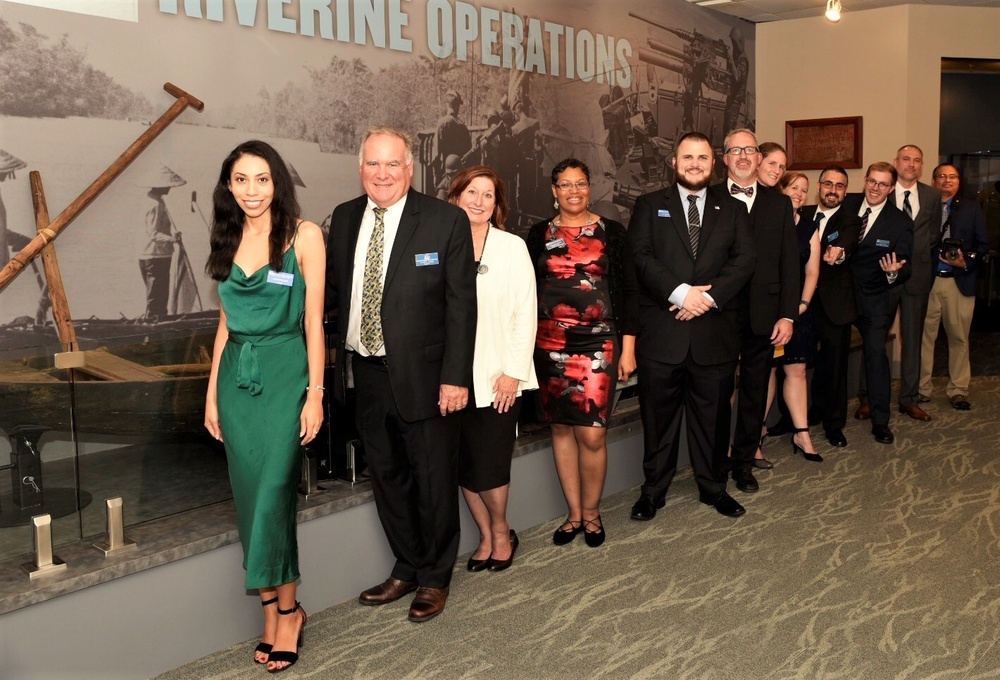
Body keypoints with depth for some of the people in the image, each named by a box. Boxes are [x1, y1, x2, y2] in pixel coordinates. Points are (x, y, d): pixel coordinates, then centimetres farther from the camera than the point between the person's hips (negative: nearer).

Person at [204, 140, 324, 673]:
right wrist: (212, 392, 12)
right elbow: (226, 322, 14)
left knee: (272, 491, -5)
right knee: (250, 494, 6)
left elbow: (313, 321, -6)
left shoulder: (303, 235, -5)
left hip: (284, 374, -5)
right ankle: (273, 608, 19)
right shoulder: (228, 240, 11)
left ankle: (283, 609, 12)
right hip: (237, 376, 5)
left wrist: (315, 394, -10)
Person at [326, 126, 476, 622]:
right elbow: (333, 288, 12)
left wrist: (456, 376, -15)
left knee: (434, 480, 9)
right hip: (366, 374, 5)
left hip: (423, 376, -5)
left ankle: (435, 578, 30)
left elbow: (461, 303, -10)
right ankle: (406, 568, 38)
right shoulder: (344, 218, 6)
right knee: (387, 477, 18)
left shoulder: (446, 220, -9)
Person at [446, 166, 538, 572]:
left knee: (490, 464, -3)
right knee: (463, 464, 6)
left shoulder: (512, 247, -1)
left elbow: (526, 313, -3)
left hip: (498, 375, -2)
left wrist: (513, 371, -8)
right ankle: (486, 536, 26)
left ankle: (501, 534, 22)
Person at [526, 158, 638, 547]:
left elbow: (626, 291, 3)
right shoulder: (539, 235, 8)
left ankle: (591, 512, 14)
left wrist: (628, 347, -1)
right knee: (561, 428, 7)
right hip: (550, 345, 2)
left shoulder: (611, 232, 4)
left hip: (598, 343, -2)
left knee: (592, 433, -8)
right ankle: (574, 514, 21)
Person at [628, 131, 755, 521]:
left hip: (715, 332, 2)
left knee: (713, 415, 11)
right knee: (658, 415, 7)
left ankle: (713, 487, 26)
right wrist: (680, 293, -18)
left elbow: (744, 259, 0)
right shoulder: (650, 206, 8)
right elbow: (640, 256, -6)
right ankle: (653, 490, 21)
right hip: (662, 332, -1)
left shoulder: (732, 210, 12)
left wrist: (709, 296, -15)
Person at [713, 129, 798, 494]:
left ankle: (744, 462, 25)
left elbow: (789, 263, 5)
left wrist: (788, 315, -2)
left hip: (762, 315, 3)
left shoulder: (779, 203, 8)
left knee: (755, 392, 11)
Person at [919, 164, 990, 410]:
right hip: (927, 281, -1)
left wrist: (967, 262, -9)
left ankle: (958, 390, 15)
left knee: (959, 338, 6)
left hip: (960, 282, 1)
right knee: (924, 336, 3)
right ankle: (921, 388, 13)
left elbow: (983, 244, 7)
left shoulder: (972, 209, 10)